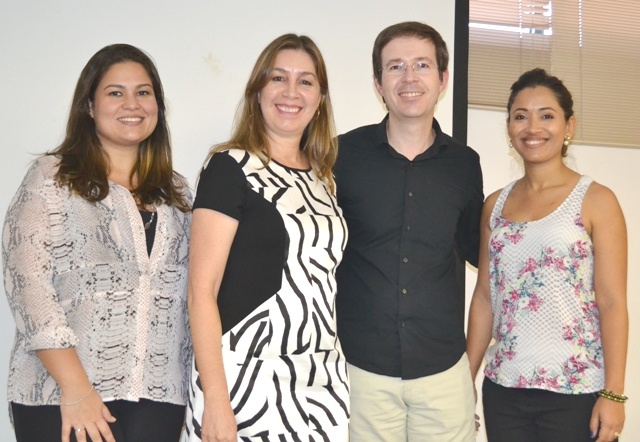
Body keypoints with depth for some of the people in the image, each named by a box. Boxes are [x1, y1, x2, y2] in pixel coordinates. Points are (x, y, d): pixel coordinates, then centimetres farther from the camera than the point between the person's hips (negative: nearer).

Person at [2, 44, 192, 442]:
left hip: (158, 401, 4)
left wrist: (189, 394, 6)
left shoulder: (176, 192, 13)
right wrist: (74, 389, -16)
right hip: (61, 400, -3)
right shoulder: (53, 177, 0)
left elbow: (187, 296, 13)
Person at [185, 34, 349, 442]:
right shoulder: (231, 167, -8)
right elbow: (201, 291, -12)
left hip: (323, 379, 6)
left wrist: (331, 369, 8)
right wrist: (214, 401, -17)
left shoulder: (323, 178, 11)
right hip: (249, 376, -5)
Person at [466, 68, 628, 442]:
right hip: (502, 389, 4)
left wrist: (614, 393, -12)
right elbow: (485, 297, 9)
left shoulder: (596, 200, -5)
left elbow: (612, 303, -8)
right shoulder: (496, 205, 7)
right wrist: (467, 378, 7)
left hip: (575, 392, -4)